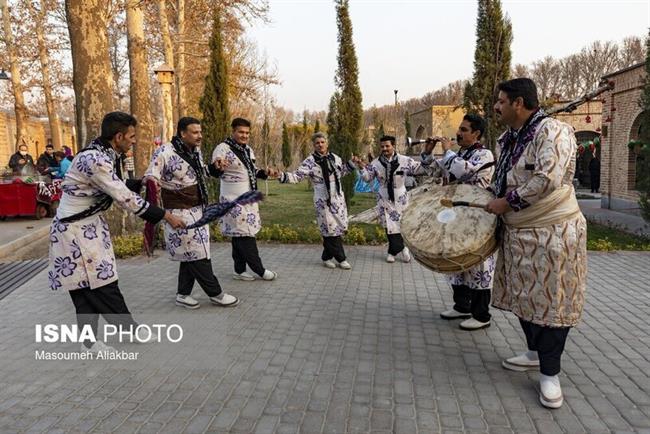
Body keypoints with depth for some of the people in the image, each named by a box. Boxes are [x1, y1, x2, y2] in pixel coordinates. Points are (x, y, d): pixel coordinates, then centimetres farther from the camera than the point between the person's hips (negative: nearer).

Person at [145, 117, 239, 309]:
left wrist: (214, 168, 7)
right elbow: (150, 177, -19)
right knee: (197, 254, -3)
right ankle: (215, 293, 9)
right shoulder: (165, 153, -18)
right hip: (180, 213, -8)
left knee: (190, 254, 13)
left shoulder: (195, 150, 7)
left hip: (197, 210, 8)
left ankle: (183, 294, 24)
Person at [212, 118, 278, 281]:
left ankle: (239, 270, 21)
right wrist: (218, 167, -49)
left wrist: (265, 172, 3)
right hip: (233, 199, -8)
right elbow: (214, 172, -25)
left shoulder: (248, 149, 11)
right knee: (244, 234, -4)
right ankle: (259, 270, 6)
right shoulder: (223, 148, -14)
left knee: (239, 235, 13)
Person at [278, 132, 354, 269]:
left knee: (338, 228, 7)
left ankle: (327, 257, 22)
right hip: (323, 201, -5)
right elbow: (297, 176, -13)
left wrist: (351, 164, 11)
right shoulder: (310, 161, -9)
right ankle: (341, 259, 10)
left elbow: (341, 172, 23)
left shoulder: (335, 158, 6)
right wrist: (283, 176, -29)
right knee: (331, 229, -3)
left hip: (338, 198, 6)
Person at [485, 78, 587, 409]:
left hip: (552, 233, -8)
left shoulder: (552, 131, -17)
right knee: (525, 295, 17)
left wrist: (506, 203, -20)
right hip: (518, 233, 8)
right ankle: (536, 353, 36)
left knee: (550, 300, 0)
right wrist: (494, 200, 8)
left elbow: (547, 180, -29)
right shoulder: (509, 139, 10)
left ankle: (549, 373, 13)